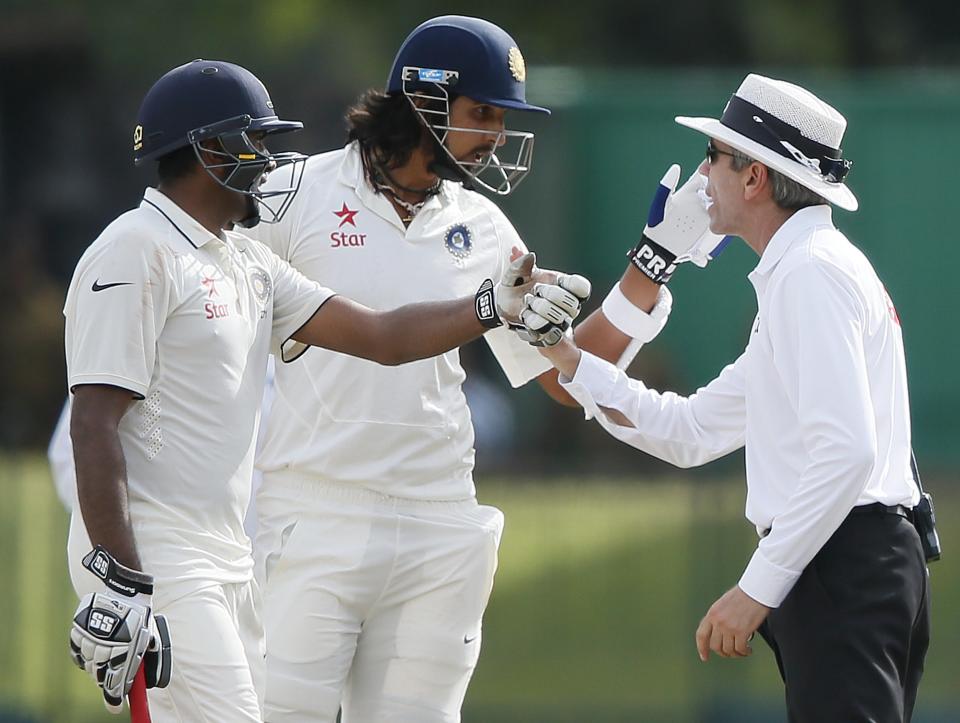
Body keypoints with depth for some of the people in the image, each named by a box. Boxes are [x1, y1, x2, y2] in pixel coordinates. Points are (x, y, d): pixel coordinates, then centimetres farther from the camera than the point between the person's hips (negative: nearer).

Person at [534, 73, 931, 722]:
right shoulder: (792, 273, 23)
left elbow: (846, 452, -21)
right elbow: (689, 432, 26)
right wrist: (564, 355, 20)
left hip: (844, 566, -11)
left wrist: (758, 588, -21)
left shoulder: (810, 272, -10)